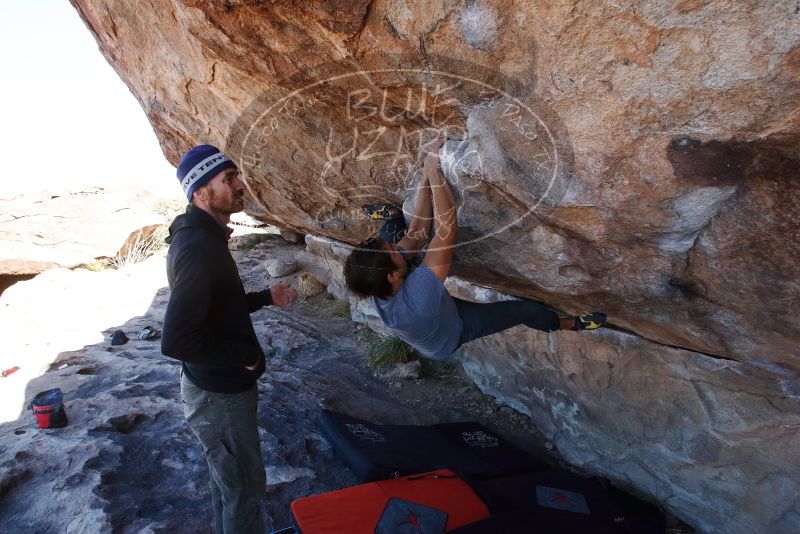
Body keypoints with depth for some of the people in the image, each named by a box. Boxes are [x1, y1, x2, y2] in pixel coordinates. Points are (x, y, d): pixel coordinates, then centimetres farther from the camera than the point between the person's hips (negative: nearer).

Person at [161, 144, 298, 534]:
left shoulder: (201, 236, 4)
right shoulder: (199, 247, -28)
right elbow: (175, 340, -33)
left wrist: (266, 297, 4)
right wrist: (245, 355, -21)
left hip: (216, 386, 10)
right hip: (220, 395, -10)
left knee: (227, 481, 28)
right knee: (244, 488, 11)